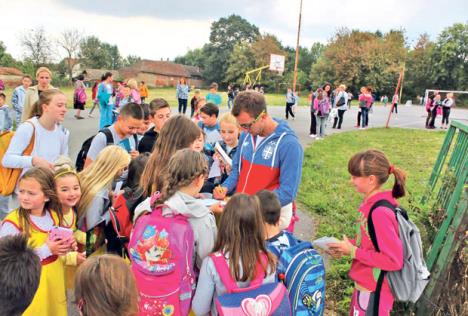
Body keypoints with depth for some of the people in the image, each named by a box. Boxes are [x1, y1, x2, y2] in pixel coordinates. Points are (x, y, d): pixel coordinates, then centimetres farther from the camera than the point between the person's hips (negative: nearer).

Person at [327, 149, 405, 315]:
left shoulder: (380, 213, -29)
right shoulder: (373, 203, -2)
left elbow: (394, 260, -26)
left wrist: (352, 251, -22)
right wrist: (348, 245, -2)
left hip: (373, 292, -8)